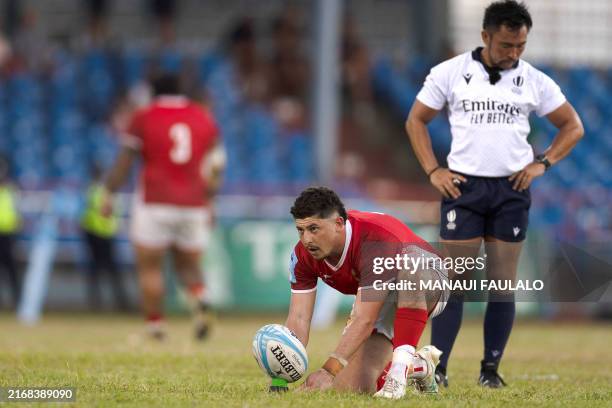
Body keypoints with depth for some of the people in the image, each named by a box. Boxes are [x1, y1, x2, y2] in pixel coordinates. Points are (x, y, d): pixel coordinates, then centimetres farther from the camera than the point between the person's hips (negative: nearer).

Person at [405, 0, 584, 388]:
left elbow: (573, 127, 13)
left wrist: (543, 162, 0)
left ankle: (491, 369, 9)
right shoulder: (450, 72, -1)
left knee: (503, 282, 2)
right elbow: (416, 120, 8)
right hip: (464, 186, -2)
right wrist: (433, 171, -1)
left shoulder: (535, 81, 3)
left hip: (512, 190, 2)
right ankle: (437, 368, -7)